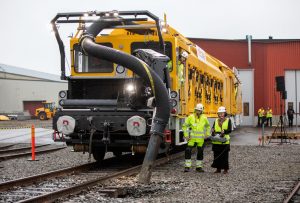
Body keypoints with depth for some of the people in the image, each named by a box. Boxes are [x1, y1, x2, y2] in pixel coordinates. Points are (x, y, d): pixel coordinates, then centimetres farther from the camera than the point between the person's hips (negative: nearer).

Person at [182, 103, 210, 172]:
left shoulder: (204, 118, 2)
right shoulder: (190, 117, -6)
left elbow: (208, 126, 21)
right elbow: (185, 126, 1)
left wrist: (207, 134, 12)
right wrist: (186, 135, -4)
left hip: (200, 139, 3)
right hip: (192, 138, -3)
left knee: (200, 152, 9)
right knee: (188, 151, -10)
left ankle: (199, 167, 20)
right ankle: (187, 166, -2)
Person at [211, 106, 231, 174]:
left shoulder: (228, 120, 2)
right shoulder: (216, 120, 13)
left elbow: (230, 130, -7)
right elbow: (213, 127, 6)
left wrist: (224, 131, -25)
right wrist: (213, 130, -17)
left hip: (224, 141, -3)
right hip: (216, 141, 3)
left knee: (225, 155, 0)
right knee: (217, 155, 6)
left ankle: (225, 169, 9)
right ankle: (218, 168, 16)